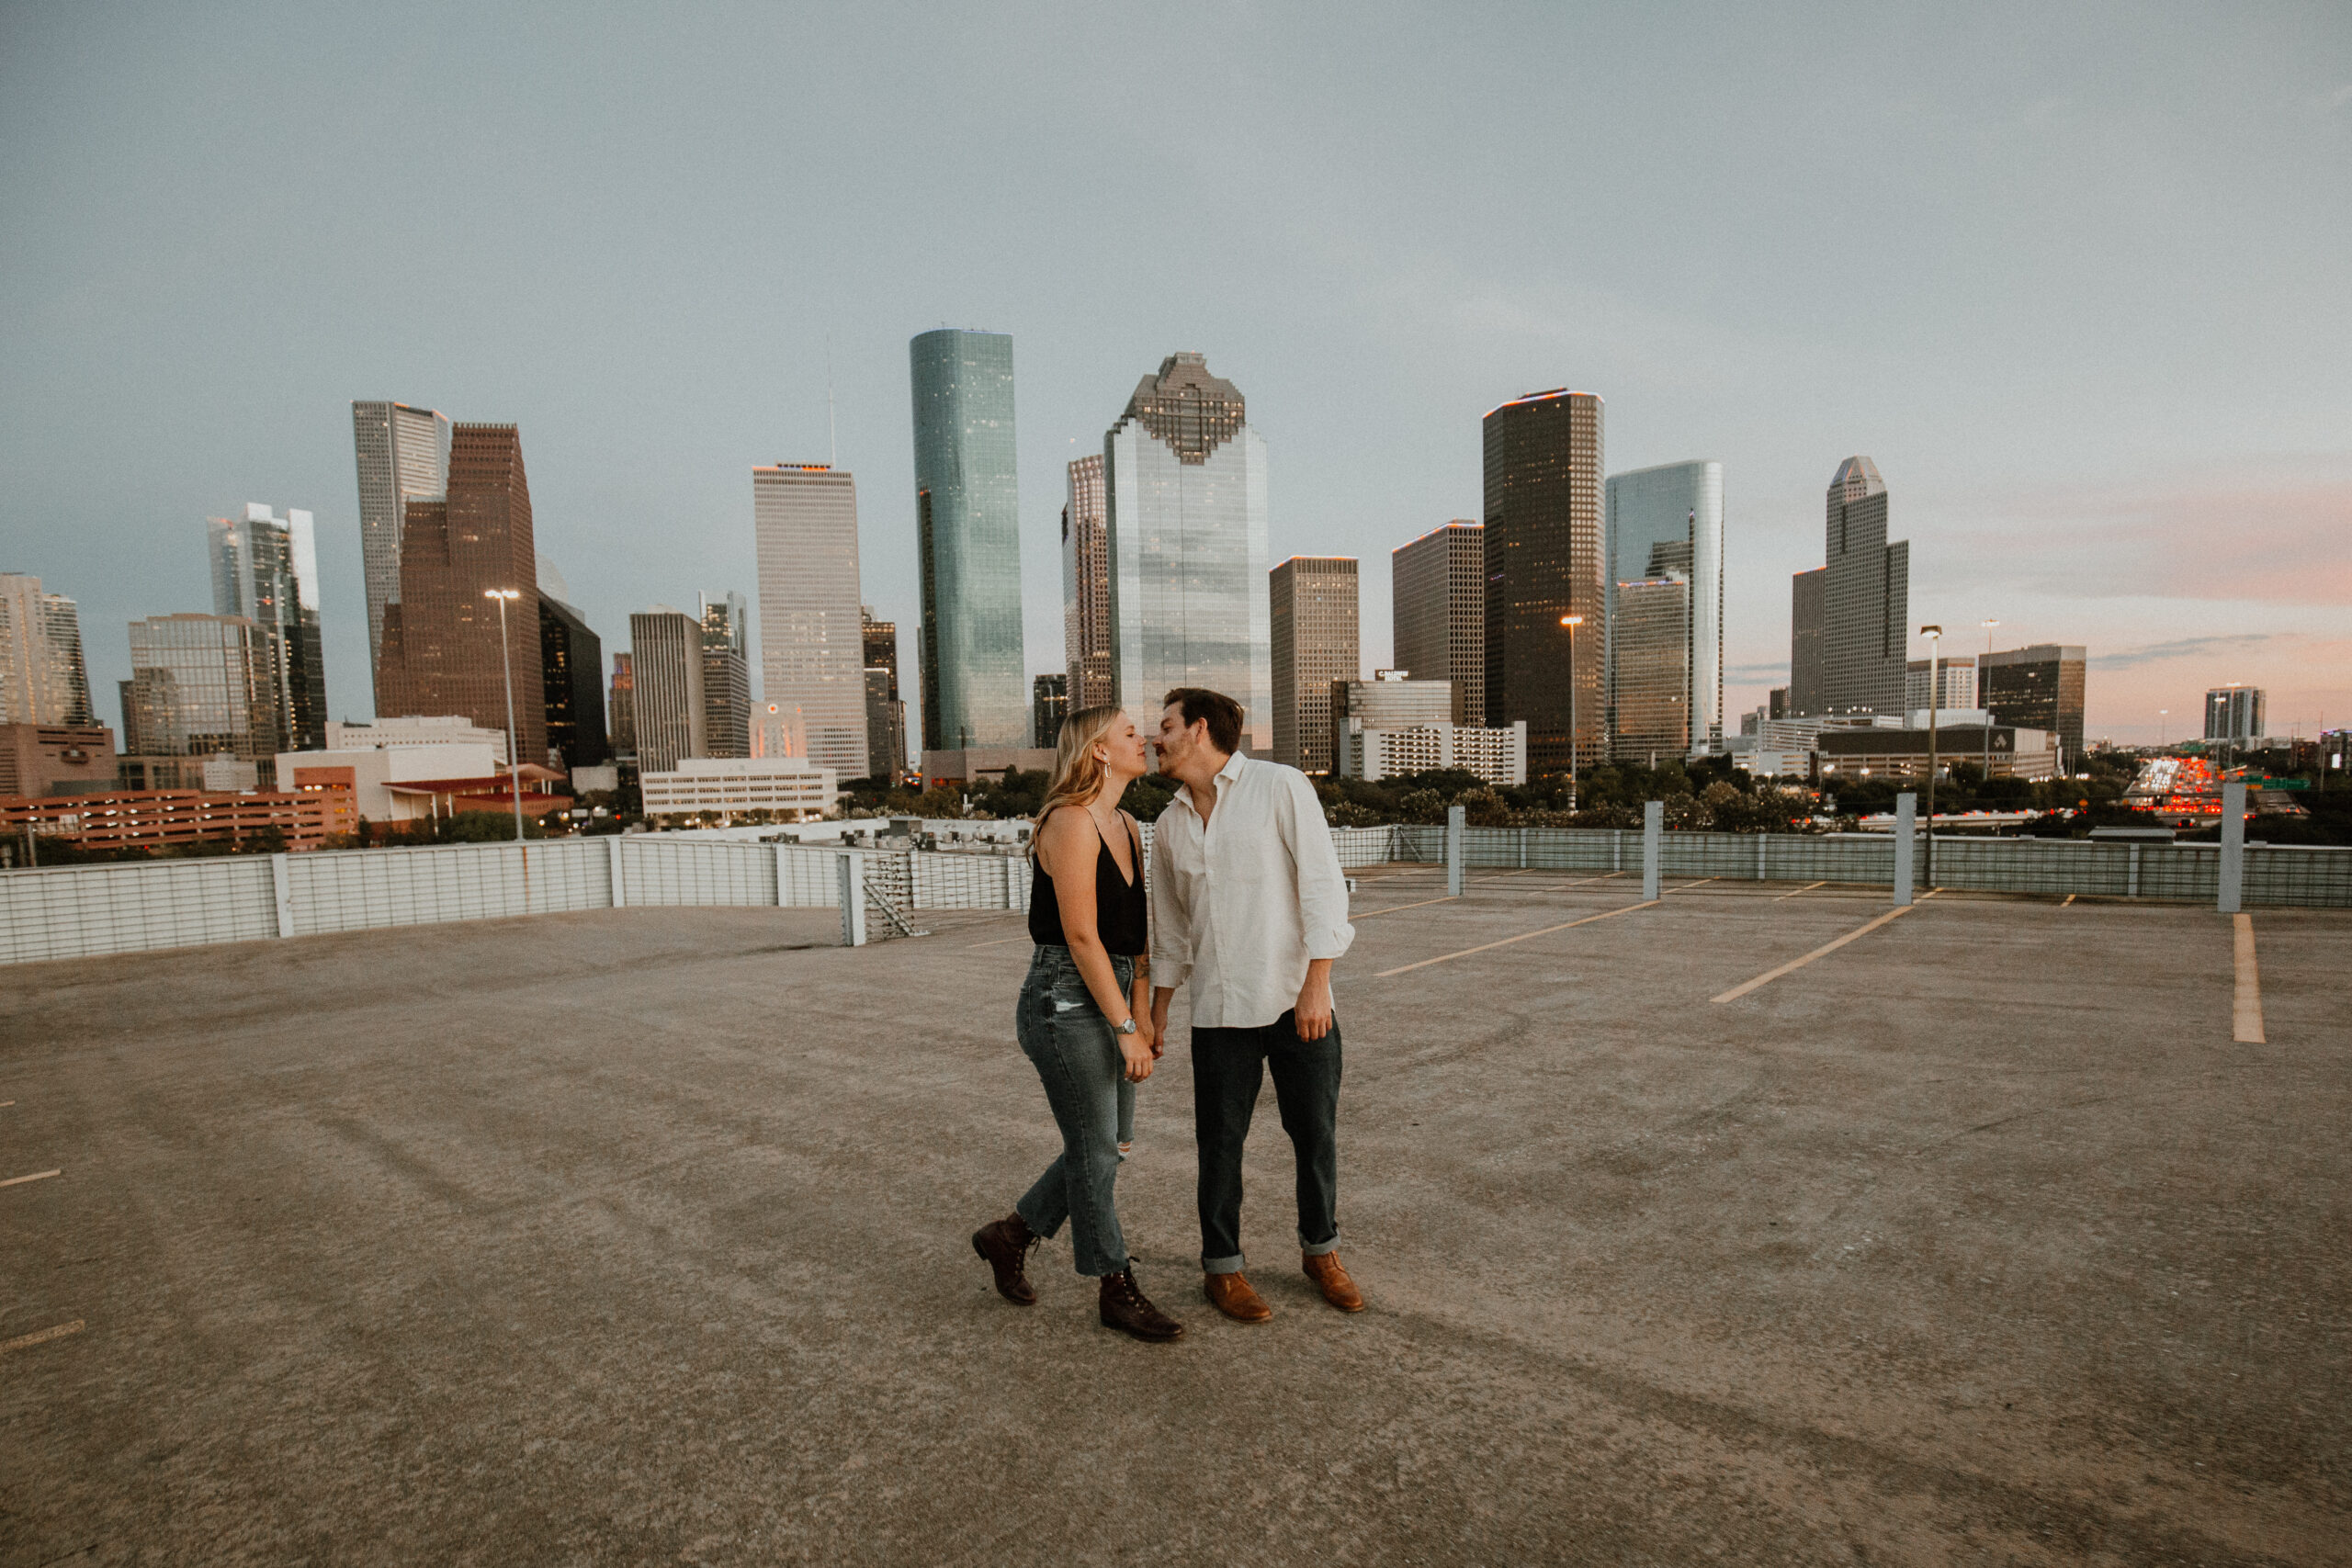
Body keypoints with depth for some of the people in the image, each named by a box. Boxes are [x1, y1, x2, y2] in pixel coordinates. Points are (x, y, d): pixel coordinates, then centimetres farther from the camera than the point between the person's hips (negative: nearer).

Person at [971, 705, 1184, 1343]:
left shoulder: (1127, 827, 11)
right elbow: (1082, 937, -20)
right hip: (1064, 1001, -9)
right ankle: (1118, 1291, 22)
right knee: (1094, 1151, 4)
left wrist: (1143, 1013, 4)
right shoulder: (1070, 823, -17)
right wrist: (1126, 1029, -17)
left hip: (1111, 997, 9)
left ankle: (1010, 1234, 35)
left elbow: (1136, 931, 10)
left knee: (1106, 1145, 16)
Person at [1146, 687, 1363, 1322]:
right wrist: (1157, 1013, 18)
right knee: (1220, 1142, 8)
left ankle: (1321, 1251, 33)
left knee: (1316, 1135, 10)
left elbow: (1323, 884, -10)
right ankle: (1222, 1267, 27)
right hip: (1220, 1010, 3)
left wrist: (1316, 986, -15)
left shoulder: (1281, 786, -6)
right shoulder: (1170, 825, 10)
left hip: (1298, 1001, -3)